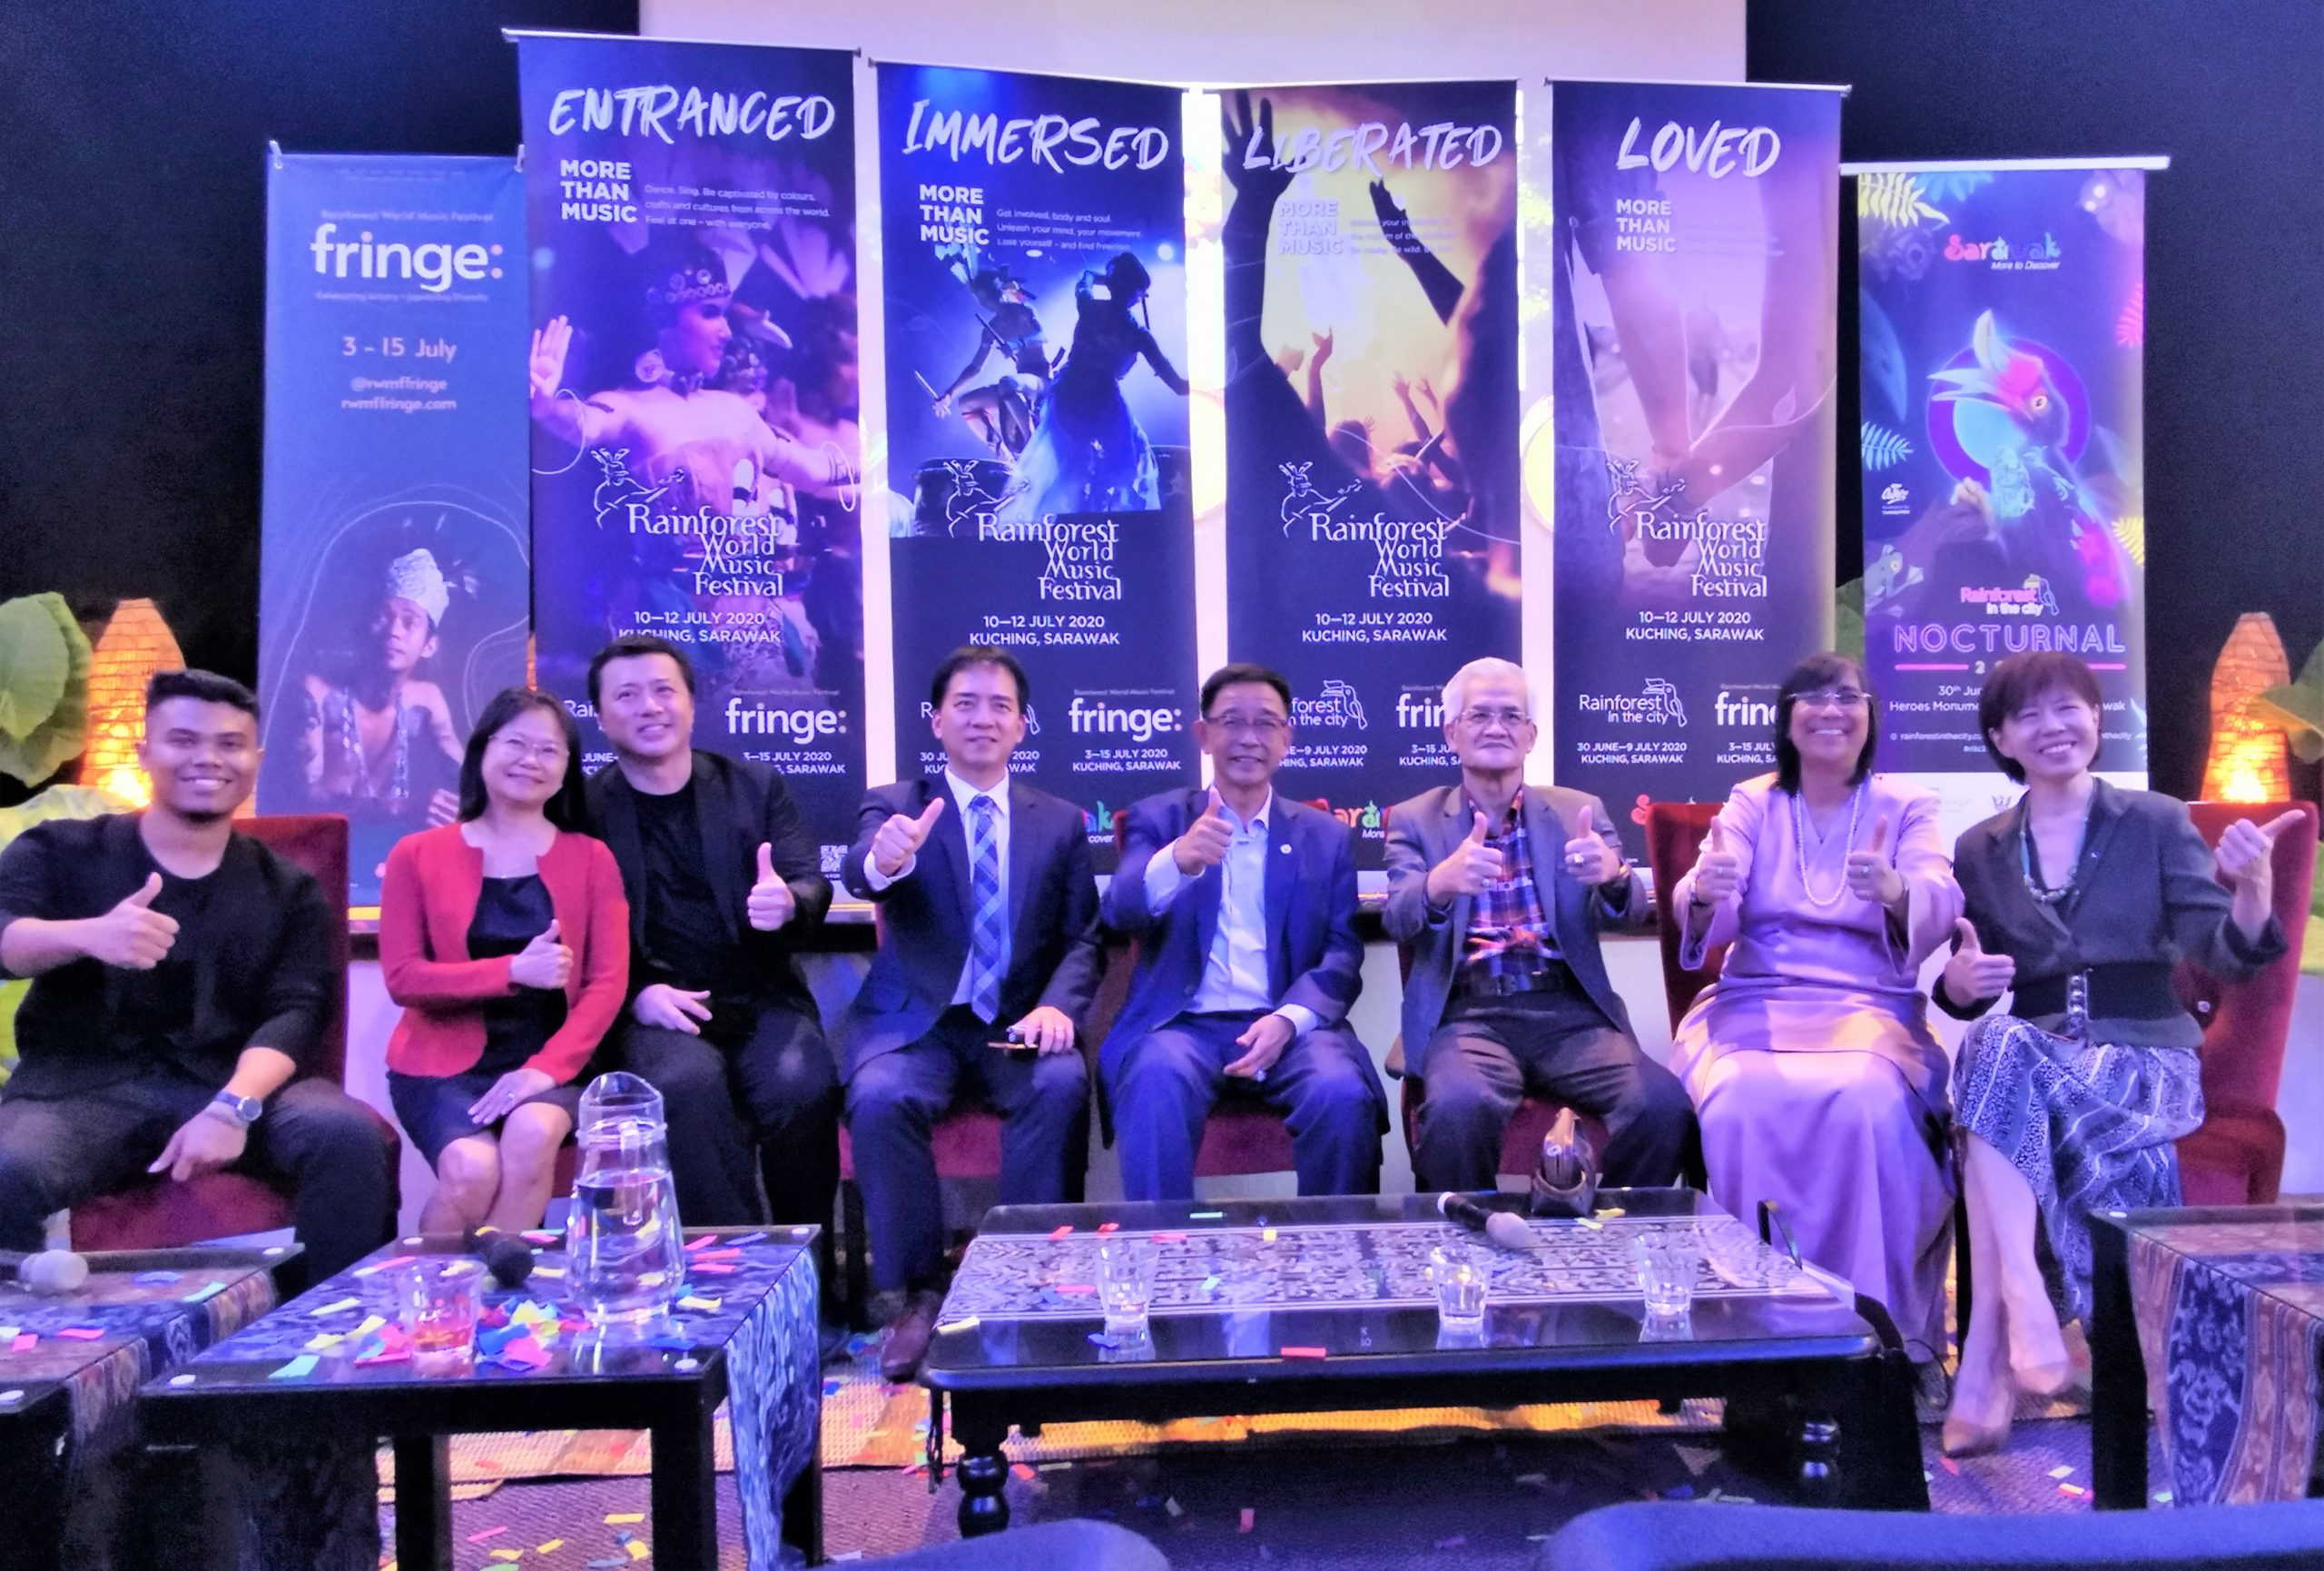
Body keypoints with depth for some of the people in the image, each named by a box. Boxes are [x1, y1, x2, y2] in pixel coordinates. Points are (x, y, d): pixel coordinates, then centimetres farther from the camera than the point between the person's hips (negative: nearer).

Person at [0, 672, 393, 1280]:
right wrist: (88, 934, -34)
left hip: (232, 1085, 1)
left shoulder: (289, 890, 12)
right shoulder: (58, 850, 10)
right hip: (83, 1086, -1)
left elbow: (294, 1011, 0)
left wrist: (234, 1106, -21)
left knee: (352, 1136, -28)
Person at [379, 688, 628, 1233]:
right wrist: (514, 970, -18)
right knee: (472, 1169, -28)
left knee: (532, 1134, -32)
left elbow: (607, 982, 0)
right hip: (443, 1064, -1)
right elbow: (402, 978, -4)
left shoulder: (590, 859, 7)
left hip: (547, 1061, 1)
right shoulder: (418, 856, 5)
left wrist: (547, 1067, -16)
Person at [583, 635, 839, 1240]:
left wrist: (788, 903, -21)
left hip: (762, 1002, 2)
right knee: (689, 1083, -34)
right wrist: (637, 995, -15)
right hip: (656, 1014, -1)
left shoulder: (757, 786, 12)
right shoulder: (583, 808, 7)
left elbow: (813, 883, 4)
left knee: (803, 1085, -28)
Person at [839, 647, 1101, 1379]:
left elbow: (1083, 939, 8)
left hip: (1017, 1021, 1)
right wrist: (883, 860, -44)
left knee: (1062, 1087, -30)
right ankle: (912, 1293, -13)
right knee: (881, 1097, -31)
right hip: (914, 1018, -1)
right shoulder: (893, 804, 5)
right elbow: (859, 872, -18)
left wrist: (1056, 1003, -14)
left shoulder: (1061, 822, 12)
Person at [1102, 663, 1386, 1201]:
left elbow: (1343, 951, 7)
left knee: (1343, 1096, -28)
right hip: (1182, 1023, -1)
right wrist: (1177, 860, -32)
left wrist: (1288, 1019, -14)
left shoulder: (1327, 836, 15)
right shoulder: (1158, 819, 9)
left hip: (1289, 1026, 2)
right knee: (1155, 1091, -34)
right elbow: (1120, 914, -9)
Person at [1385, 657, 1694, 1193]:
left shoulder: (1578, 810, 14)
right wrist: (1442, 883, -32)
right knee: (1458, 1107, -33)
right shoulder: (1414, 821, 10)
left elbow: (1632, 909, 1)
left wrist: (1613, 874, -25)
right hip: (1468, 1015, -2)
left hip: (1571, 1012, 2)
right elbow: (1398, 919, -7)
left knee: (1666, 1104, -25)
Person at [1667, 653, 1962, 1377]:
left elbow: (1939, 909, -9)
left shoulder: (1906, 806, 11)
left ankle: (1883, 1329, -18)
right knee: (1740, 1104, -32)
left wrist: (1896, 893, -33)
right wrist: (1704, 894, -29)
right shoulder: (1752, 803, 12)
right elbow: (1706, 921, -4)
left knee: (1870, 1105, -33)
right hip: (1757, 1002, 1)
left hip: (1871, 1007, 0)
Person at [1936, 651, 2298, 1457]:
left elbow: (2222, 955, -5)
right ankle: (2026, 1312, -40)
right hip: (2030, 1053, 2)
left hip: (2143, 1055, -2)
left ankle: (1988, 1360, -35)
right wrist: (1960, 981, -13)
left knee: (2004, 1064, -35)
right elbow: (1965, 996, 12)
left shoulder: (2157, 823, 7)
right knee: (1992, 1045, -36)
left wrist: (2252, 889, -27)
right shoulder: (1979, 852, 12)